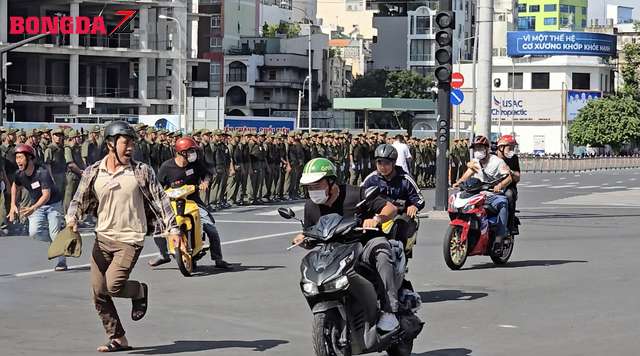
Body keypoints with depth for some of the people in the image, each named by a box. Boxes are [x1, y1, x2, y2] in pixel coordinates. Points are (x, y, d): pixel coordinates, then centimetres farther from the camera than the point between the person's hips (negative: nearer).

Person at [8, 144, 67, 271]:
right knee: (34, 232, -16)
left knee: (55, 234, -11)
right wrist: (13, 205, 5)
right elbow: (15, 186, 14)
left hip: (53, 203, -5)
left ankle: (62, 262, 4)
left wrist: (33, 208, -49)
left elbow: (46, 195, -35)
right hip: (36, 205, 5)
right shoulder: (19, 174, -10)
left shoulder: (42, 172, -28)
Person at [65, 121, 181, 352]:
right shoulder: (93, 173, 3)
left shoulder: (141, 171, -3)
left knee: (113, 286, -19)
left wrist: (172, 229, -5)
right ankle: (118, 339, 14)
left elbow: (160, 201, 0)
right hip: (102, 237, 4)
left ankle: (140, 292, 15)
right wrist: (72, 218, -10)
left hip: (130, 240, -4)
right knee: (98, 291, 2)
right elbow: (79, 200, 10)